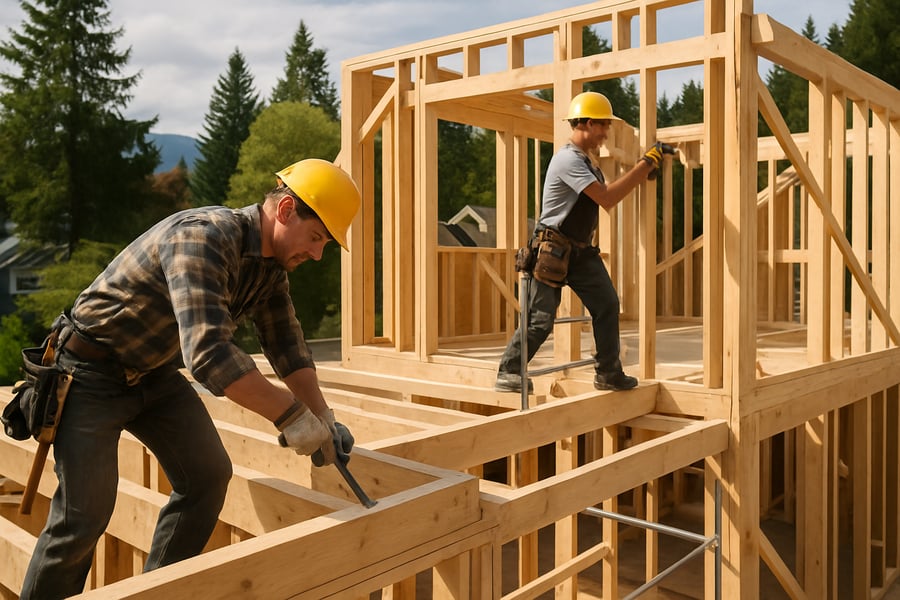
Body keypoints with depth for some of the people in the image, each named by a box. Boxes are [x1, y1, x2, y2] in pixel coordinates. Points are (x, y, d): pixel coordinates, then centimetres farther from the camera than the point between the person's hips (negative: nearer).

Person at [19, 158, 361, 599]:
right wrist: (291, 414, -36)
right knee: (85, 514, -7)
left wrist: (322, 419, -6)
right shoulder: (202, 237, -32)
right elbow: (209, 355, -42)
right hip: (93, 373, -8)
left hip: (156, 372, 8)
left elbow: (287, 347, 4)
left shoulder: (270, 265, -3)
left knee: (208, 475, 2)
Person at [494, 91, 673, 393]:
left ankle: (608, 374, 12)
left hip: (581, 251, 9)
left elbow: (605, 193, 22)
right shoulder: (568, 159, -18)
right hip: (553, 252, -9)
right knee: (540, 320, -5)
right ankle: (507, 375, 8)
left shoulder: (585, 159, 15)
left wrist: (642, 171, 11)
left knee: (607, 305, 2)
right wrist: (646, 163, -21)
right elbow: (607, 199, -24)